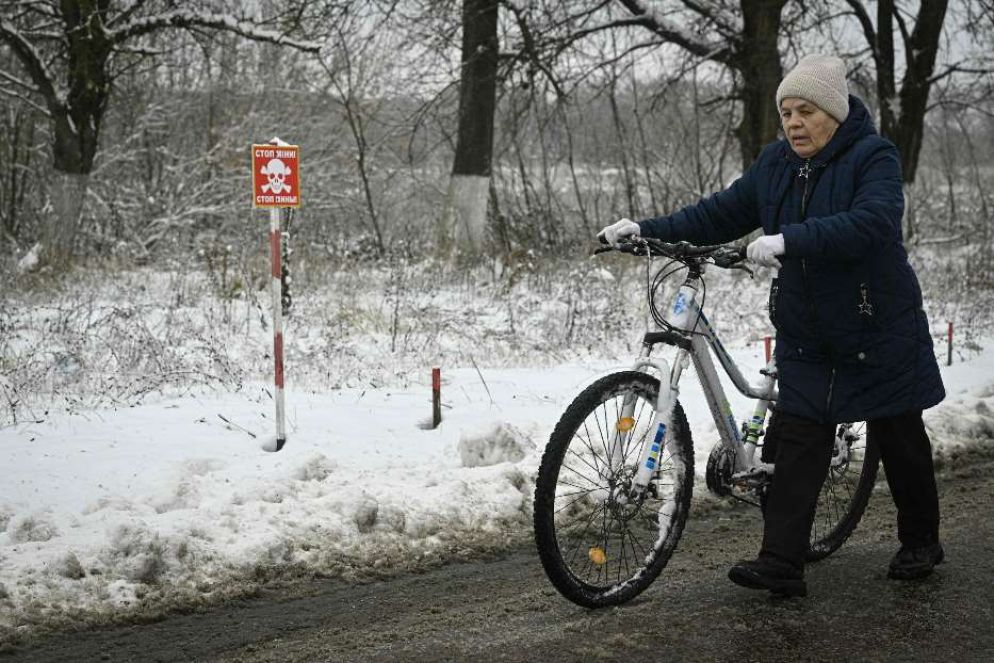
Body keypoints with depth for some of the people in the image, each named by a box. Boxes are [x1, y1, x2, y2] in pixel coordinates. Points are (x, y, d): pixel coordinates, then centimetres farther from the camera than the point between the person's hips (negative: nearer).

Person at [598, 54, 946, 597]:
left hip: (878, 331, -4)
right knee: (798, 440, -3)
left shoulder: (872, 156, -15)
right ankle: (781, 563, -6)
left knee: (898, 439, 10)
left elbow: (870, 222, -32)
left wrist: (788, 240, -42)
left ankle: (921, 542, 30)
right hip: (805, 336, 4)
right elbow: (722, 213, 5)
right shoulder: (776, 163, 4)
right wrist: (648, 230, -6)